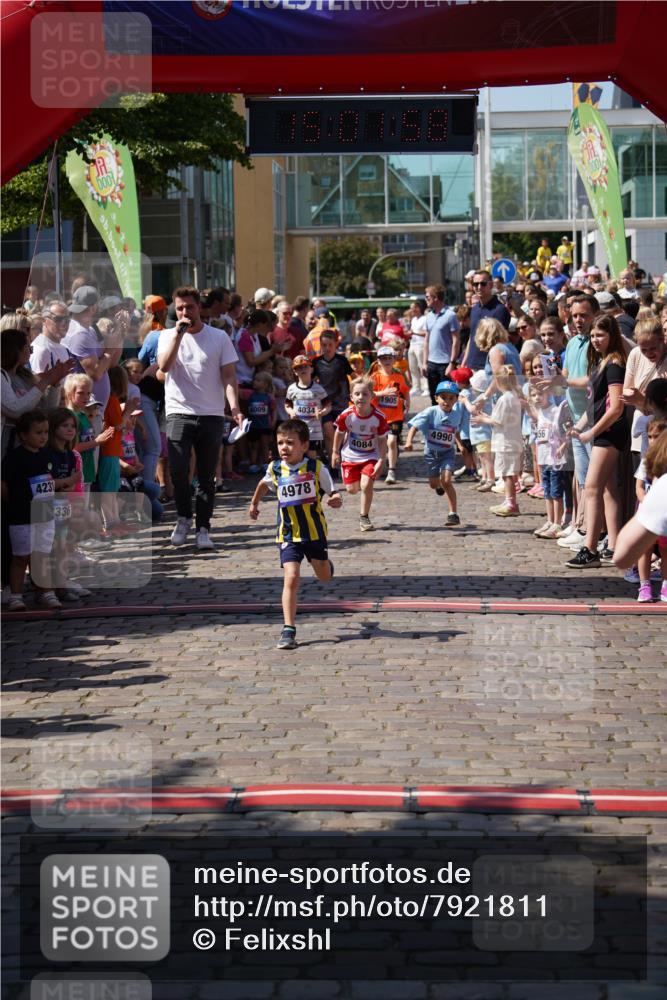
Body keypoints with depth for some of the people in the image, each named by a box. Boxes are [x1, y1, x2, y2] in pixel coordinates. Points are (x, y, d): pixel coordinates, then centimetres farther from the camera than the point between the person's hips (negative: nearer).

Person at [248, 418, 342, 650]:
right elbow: (264, 484, 20)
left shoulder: (316, 468, -12)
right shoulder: (275, 469, -4)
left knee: (324, 577, 18)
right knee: (291, 578, -15)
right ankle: (288, 630, -16)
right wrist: (254, 504, 29)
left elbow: (333, 494, -6)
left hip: (314, 531, 0)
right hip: (288, 535, 0)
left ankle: (324, 563, 57)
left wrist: (336, 500, -28)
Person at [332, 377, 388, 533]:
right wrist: (335, 452, 8)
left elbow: (382, 441, -9)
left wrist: (381, 462, -13)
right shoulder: (346, 415, -18)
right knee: (352, 489, 4)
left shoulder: (378, 417, -19)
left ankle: (364, 517, 0)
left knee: (366, 485, -16)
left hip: (370, 457, -1)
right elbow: (339, 433, 0)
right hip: (350, 456, 2)